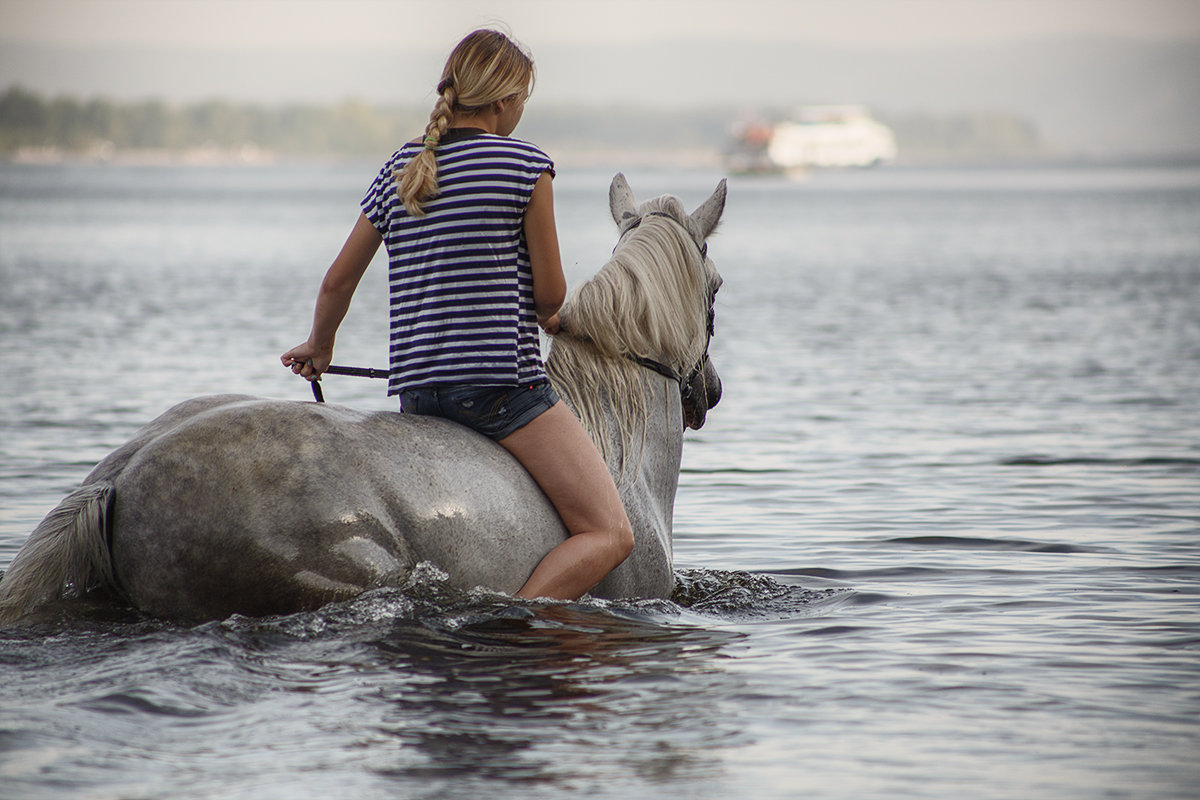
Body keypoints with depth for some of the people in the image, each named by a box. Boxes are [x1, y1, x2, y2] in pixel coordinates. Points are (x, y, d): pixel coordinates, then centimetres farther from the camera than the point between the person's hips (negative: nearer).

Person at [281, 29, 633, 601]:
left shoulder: (398, 170, 13)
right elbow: (550, 291, -3)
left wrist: (319, 348, 37)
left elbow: (338, 281, 19)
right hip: (503, 382, -7)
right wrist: (547, 317, 21)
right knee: (610, 534, -6)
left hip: (414, 392, 7)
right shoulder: (525, 163, -4)